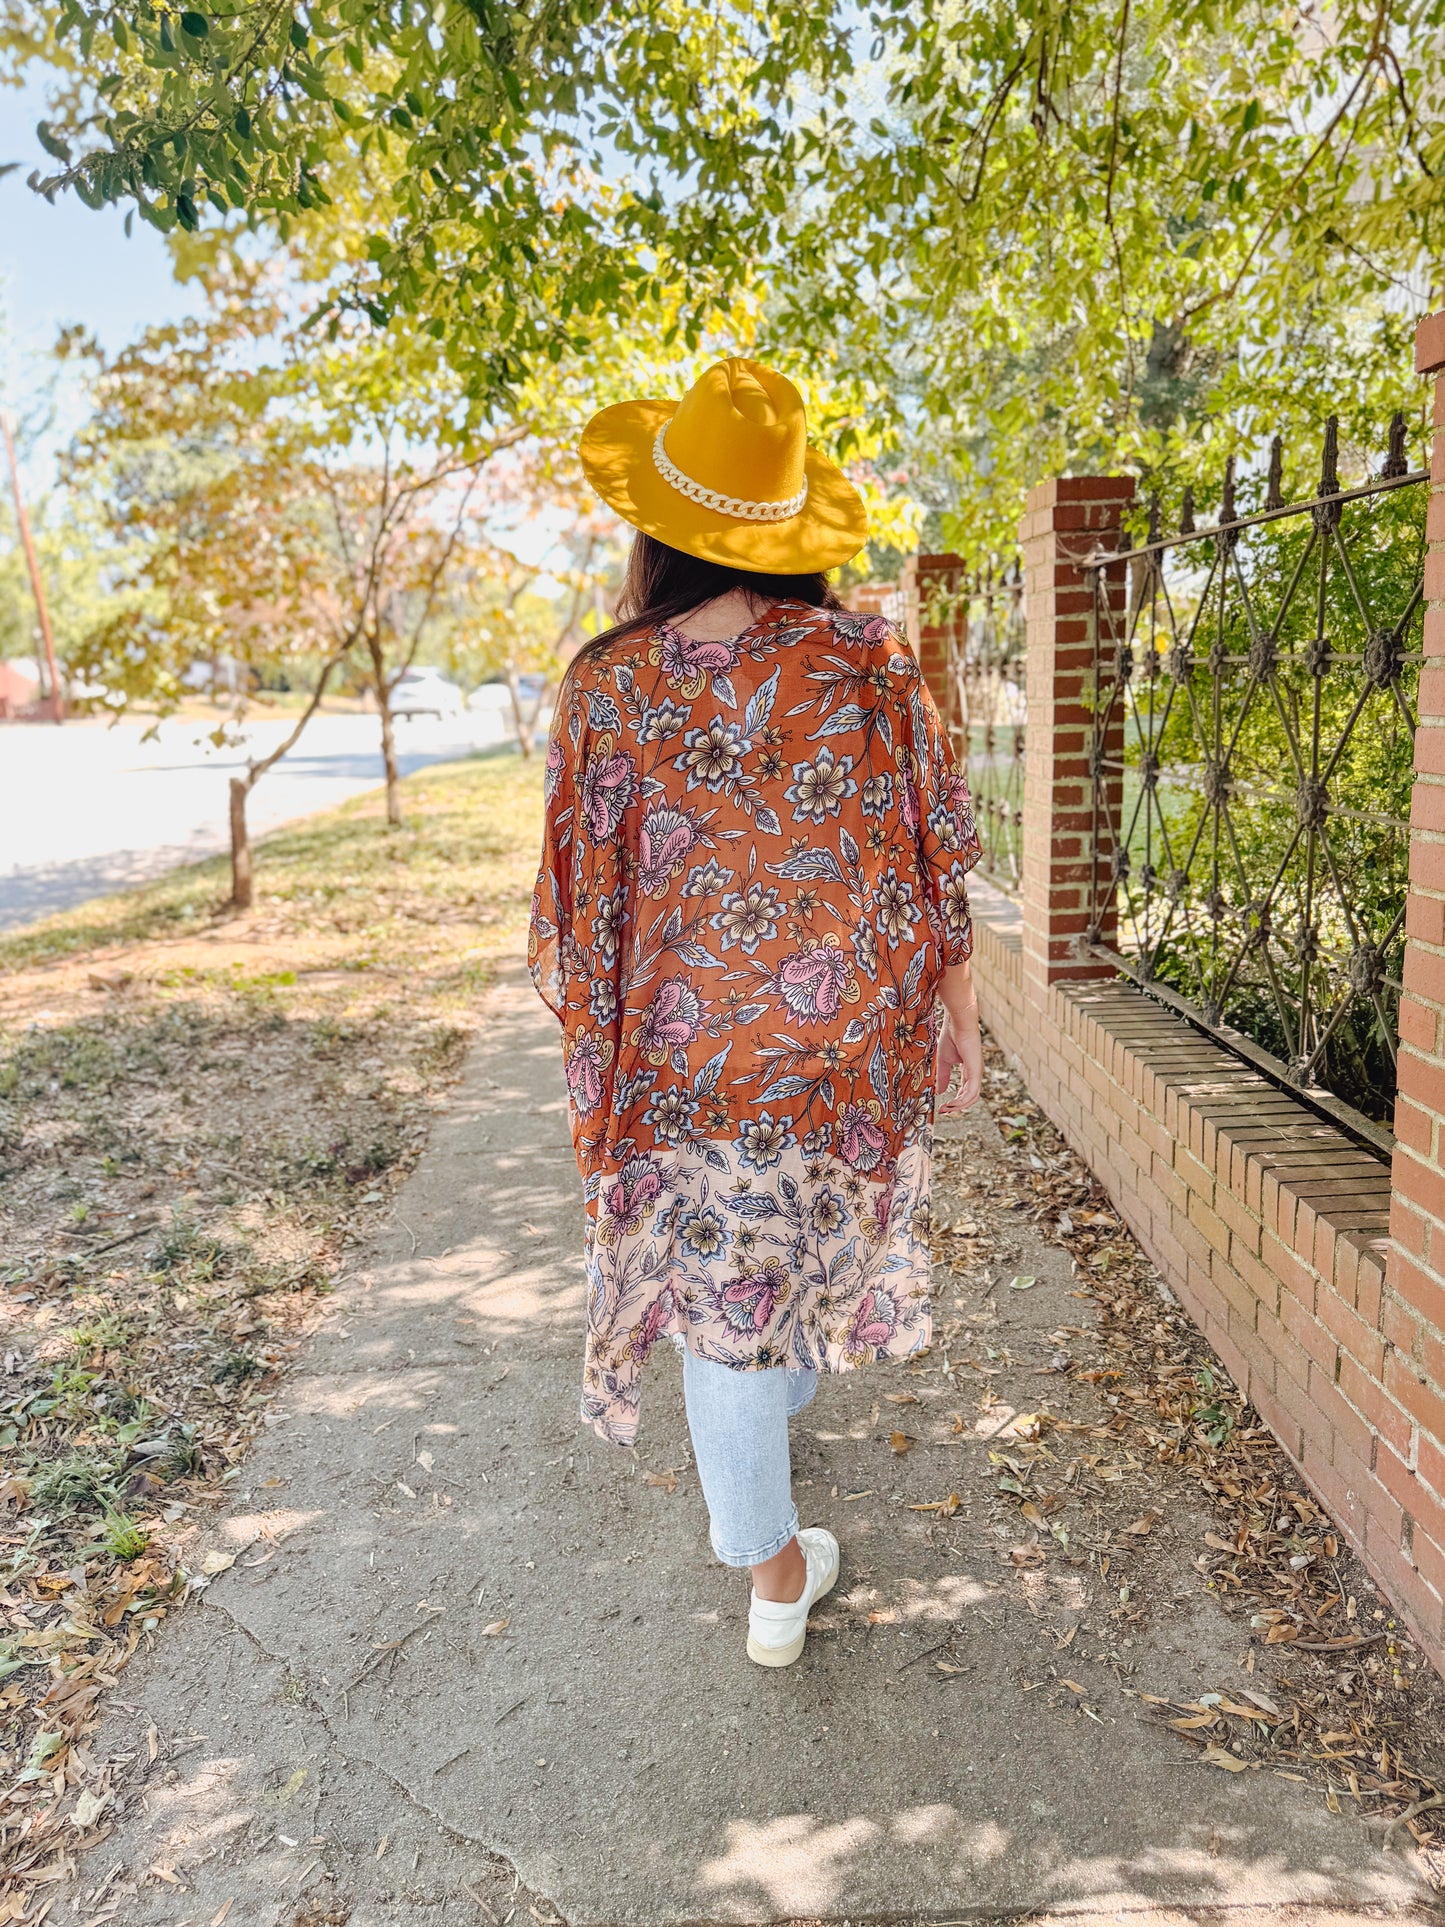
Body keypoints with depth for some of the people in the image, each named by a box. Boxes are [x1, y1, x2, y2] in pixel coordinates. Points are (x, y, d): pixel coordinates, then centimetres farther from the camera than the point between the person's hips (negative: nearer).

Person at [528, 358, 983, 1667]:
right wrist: (953, 998, 10)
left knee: (719, 1279, 12)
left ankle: (774, 1568, 25)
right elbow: (936, 854, -3)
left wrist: (589, 1048, 6)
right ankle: (762, 1455, 52)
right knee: (814, 1238, 26)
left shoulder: (611, 686, -12)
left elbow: (583, 897, -7)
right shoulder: (870, 660, -8)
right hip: (855, 1039, 3)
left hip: (686, 1045, -2)